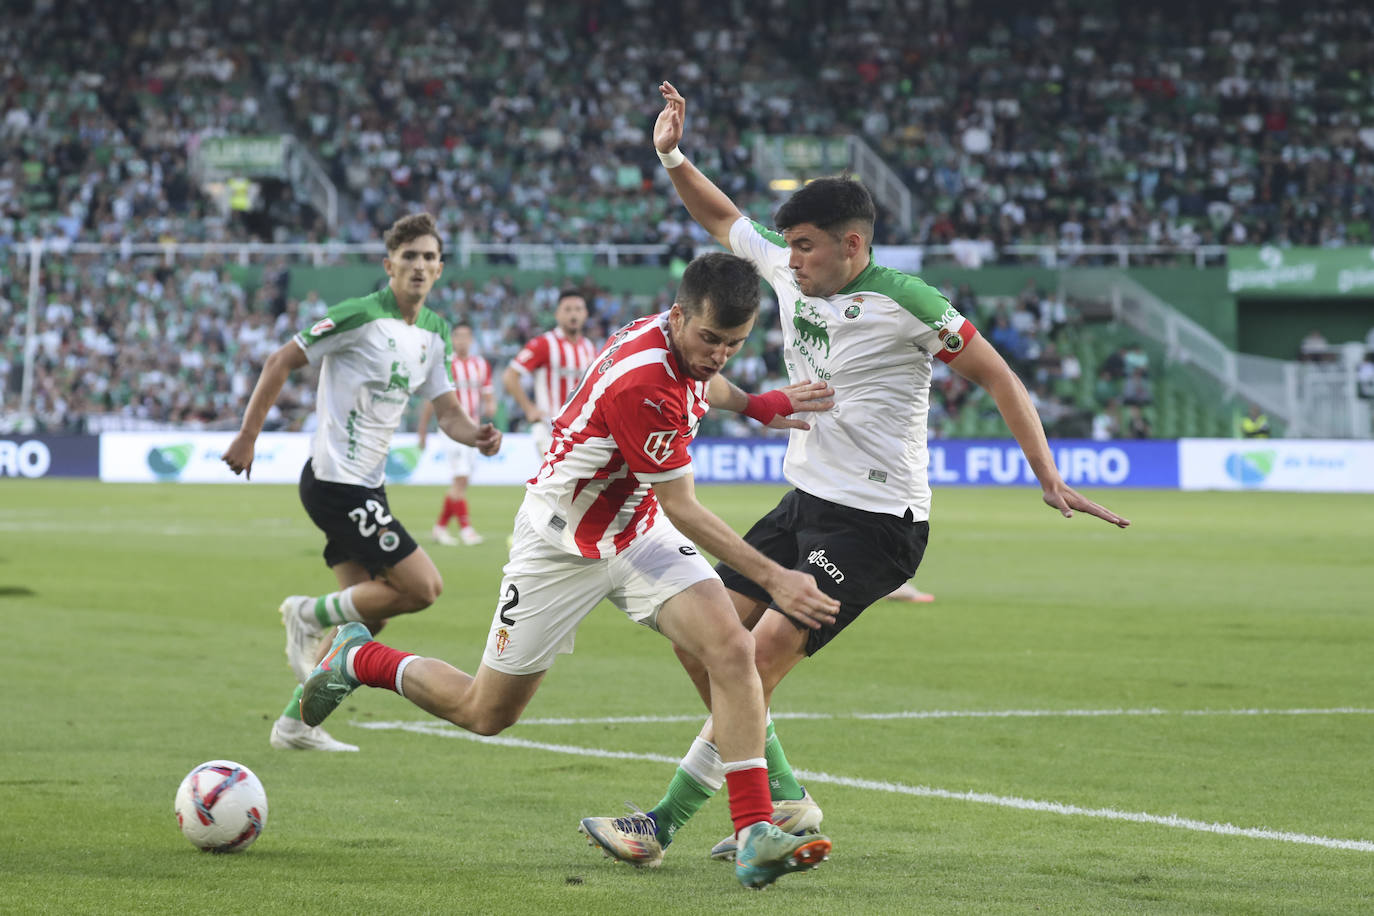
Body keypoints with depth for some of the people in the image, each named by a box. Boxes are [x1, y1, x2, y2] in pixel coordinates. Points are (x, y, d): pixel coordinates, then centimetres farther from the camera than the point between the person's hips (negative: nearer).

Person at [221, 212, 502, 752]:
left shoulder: (434, 333, 10)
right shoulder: (361, 317, -15)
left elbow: (449, 413, 11)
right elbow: (281, 362, -11)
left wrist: (477, 435, -12)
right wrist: (248, 436, -12)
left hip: (366, 485, 9)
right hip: (336, 481, -9)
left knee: (365, 618, 11)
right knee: (423, 587, -13)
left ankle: (295, 723, 19)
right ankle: (308, 615, 2)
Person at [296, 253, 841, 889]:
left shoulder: (682, 342, -8)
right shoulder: (641, 383, -34)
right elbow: (682, 511, -26)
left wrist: (759, 404, 2)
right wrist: (773, 577, -25)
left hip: (638, 533, 7)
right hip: (561, 546, -7)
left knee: (731, 649, -18)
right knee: (486, 712, 8)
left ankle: (755, 835, -19)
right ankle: (358, 659, 35)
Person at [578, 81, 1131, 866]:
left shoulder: (903, 302, -15)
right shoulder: (788, 271, 4)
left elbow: (999, 379, -9)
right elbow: (722, 218, 22)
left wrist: (1051, 479, -14)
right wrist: (672, 157, 7)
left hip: (876, 522, -8)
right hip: (806, 504, 8)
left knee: (761, 658, -18)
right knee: (702, 639, 1)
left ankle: (666, 823, -12)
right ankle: (787, 803, 12)